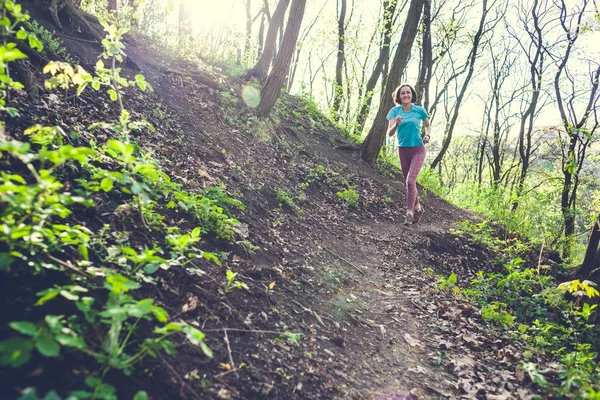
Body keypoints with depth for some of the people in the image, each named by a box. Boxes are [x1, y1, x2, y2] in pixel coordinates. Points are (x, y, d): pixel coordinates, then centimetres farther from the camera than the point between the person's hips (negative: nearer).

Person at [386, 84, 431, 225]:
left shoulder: (419, 110, -5)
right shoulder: (395, 111, -3)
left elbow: (428, 125, 12)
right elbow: (390, 133, -11)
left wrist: (428, 135, -8)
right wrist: (396, 124, -31)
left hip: (418, 150, -3)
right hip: (403, 150, 3)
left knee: (410, 180, -17)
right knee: (409, 182, 13)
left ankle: (409, 212, -10)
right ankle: (418, 207, 34)